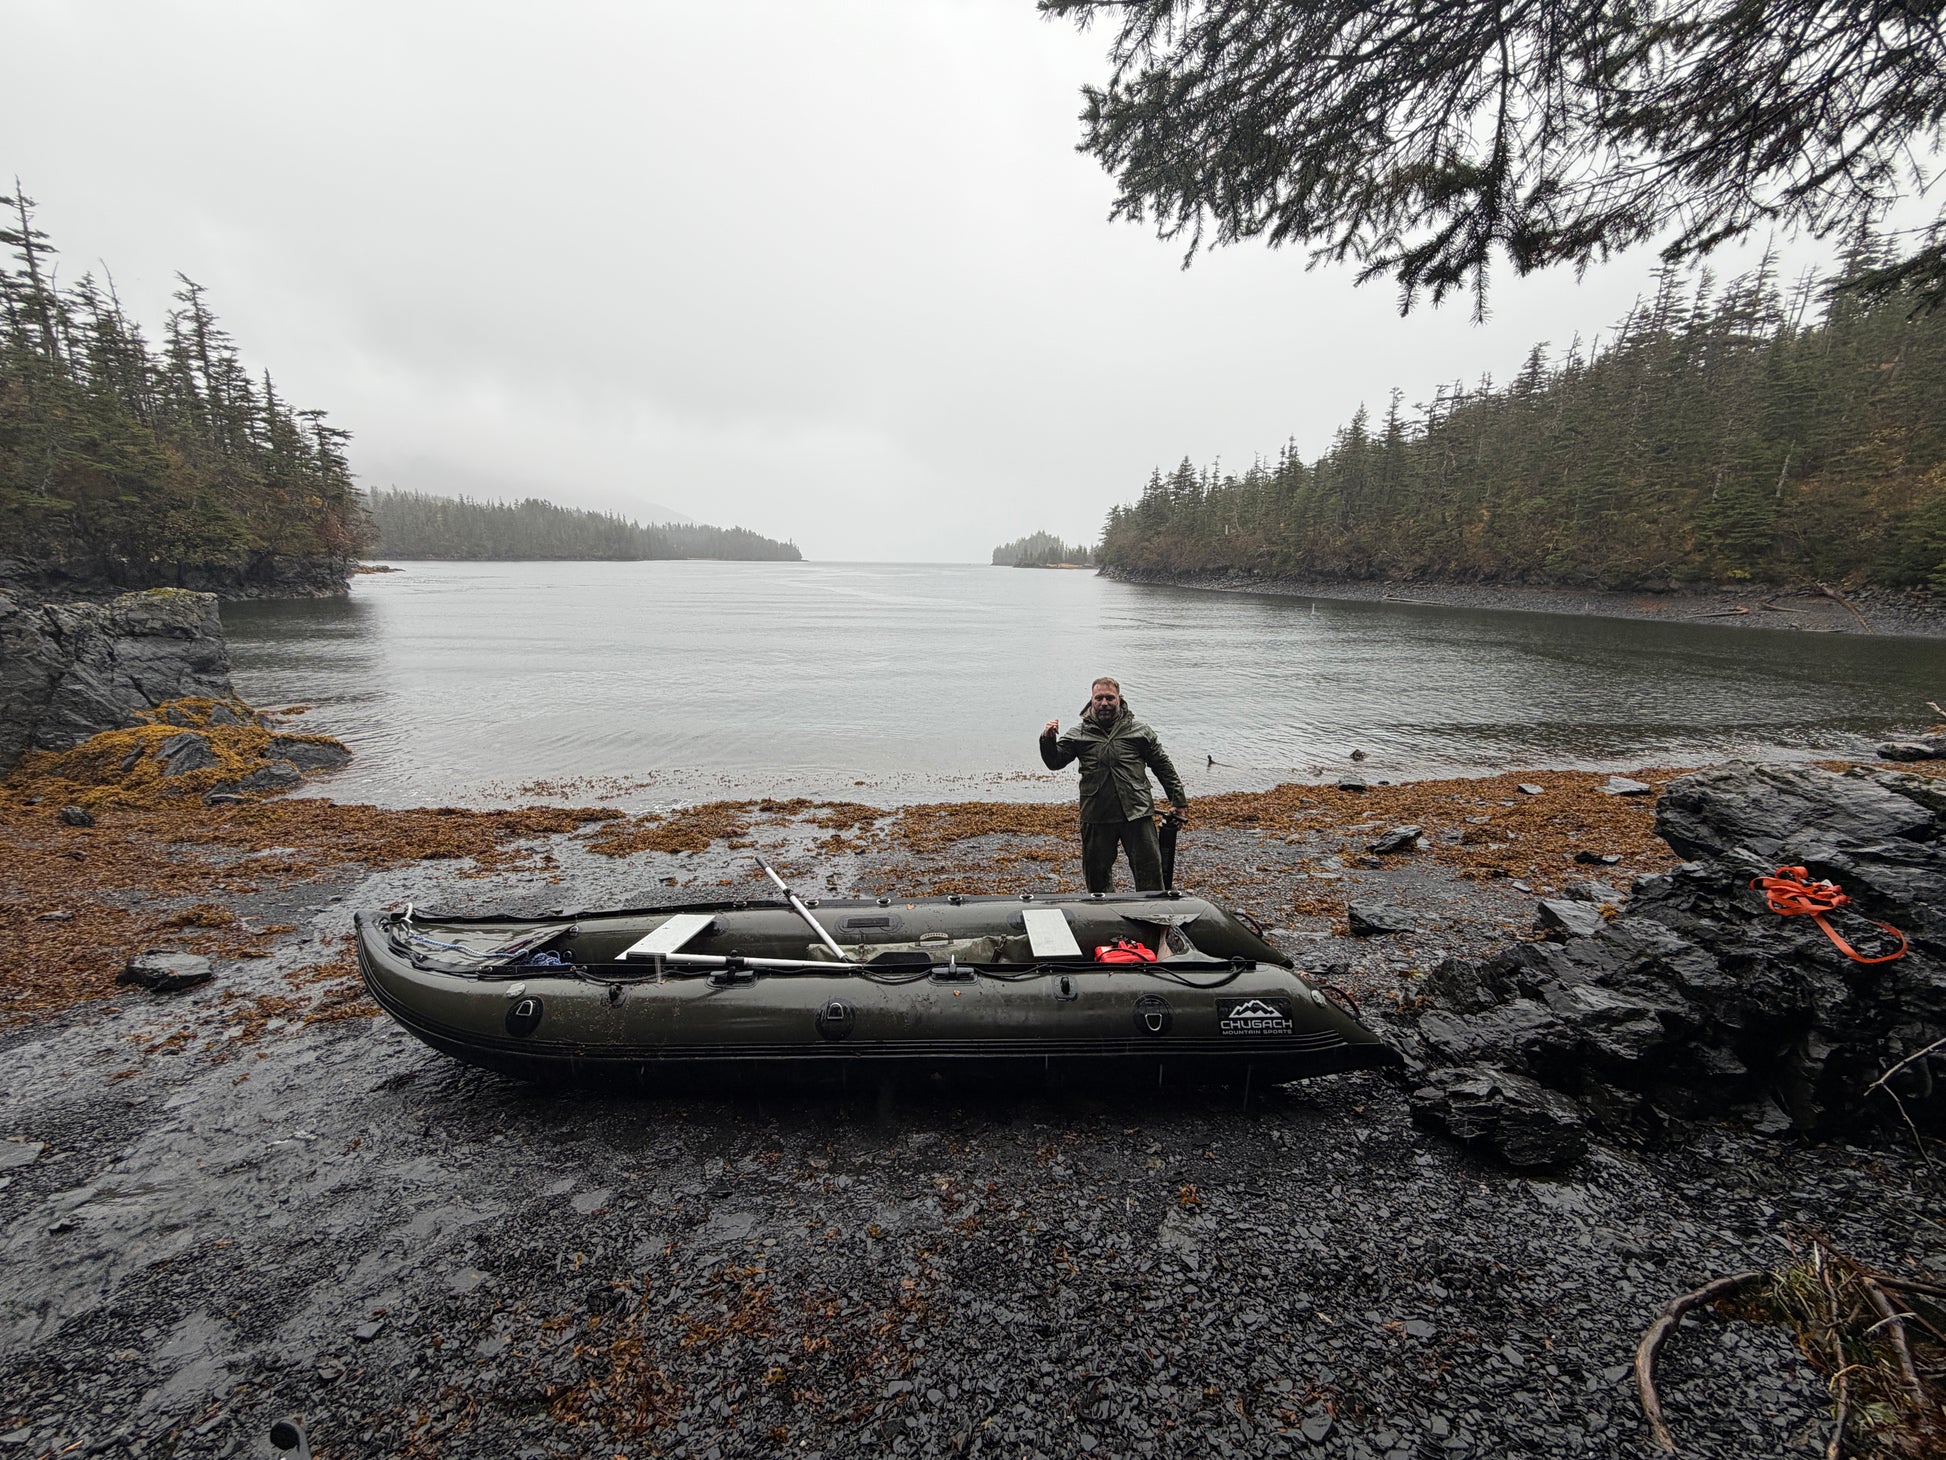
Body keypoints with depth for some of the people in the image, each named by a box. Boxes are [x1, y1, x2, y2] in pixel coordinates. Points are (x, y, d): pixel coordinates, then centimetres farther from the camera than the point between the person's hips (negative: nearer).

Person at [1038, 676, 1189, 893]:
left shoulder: (1139, 731, 5)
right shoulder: (1078, 734, 5)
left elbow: (1163, 766, 11)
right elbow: (1055, 762, 2)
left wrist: (1178, 801, 11)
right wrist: (1048, 740, -17)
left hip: (1137, 813, -1)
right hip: (1096, 818, 1)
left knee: (1149, 869, 3)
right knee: (1096, 872, 11)